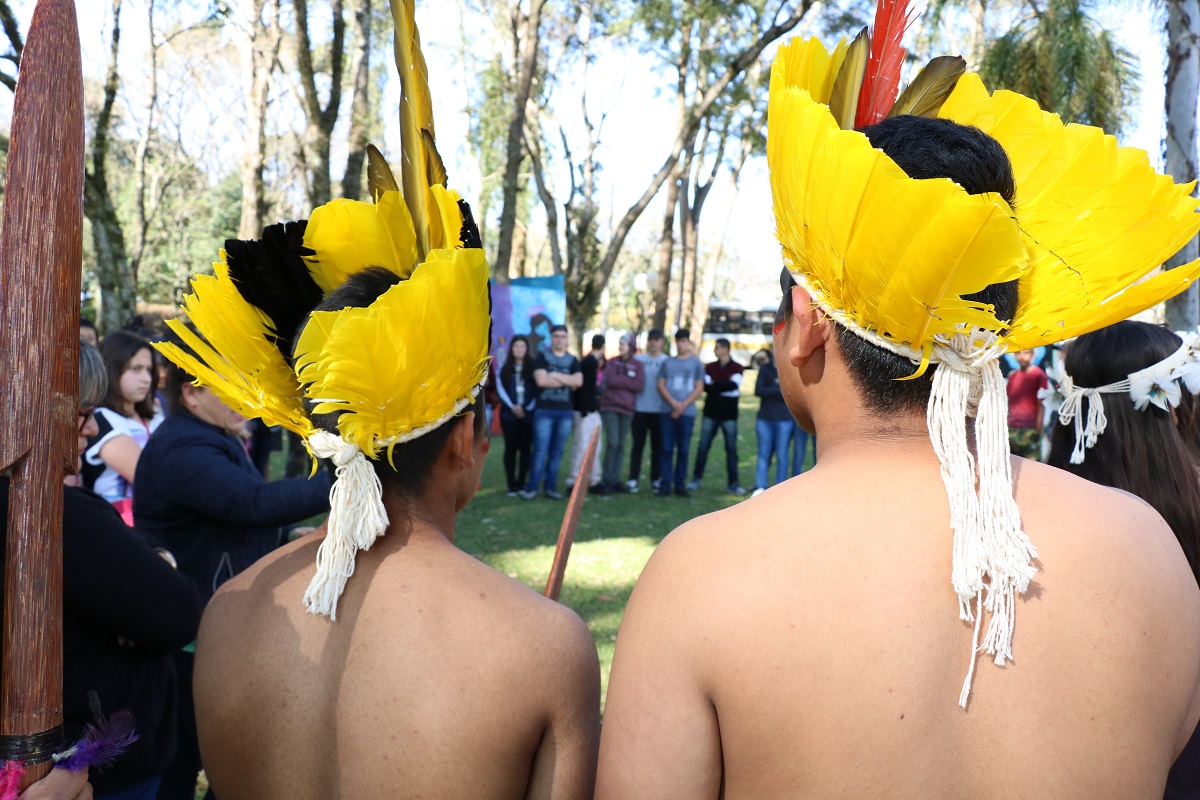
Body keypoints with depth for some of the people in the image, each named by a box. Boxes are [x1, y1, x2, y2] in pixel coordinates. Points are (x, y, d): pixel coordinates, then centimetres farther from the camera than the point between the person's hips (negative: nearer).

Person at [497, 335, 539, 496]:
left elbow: (538, 390, 0)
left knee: (525, 449, 1)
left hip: (528, 414, -1)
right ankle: (511, 485, 2)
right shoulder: (504, 368, 9)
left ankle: (521, 484, 6)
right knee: (511, 448, 0)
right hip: (509, 414, 1)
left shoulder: (532, 367, 5)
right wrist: (512, 407, -10)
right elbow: (500, 389, 1)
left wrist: (529, 408, -9)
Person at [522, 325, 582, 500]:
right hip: (544, 410, -3)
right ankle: (532, 487, 0)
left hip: (565, 411, 3)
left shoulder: (573, 360, 13)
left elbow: (579, 381, -3)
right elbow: (541, 380, -11)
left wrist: (556, 375, -10)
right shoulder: (542, 357, 3)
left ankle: (550, 486, 11)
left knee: (557, 451, 5)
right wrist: (567, 381, -5)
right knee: (540, 450, -6)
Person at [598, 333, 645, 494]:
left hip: (627, 409, 2)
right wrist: (628, 381, -5)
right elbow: (611, 380, -10)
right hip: (610, 407, -2)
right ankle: (607, 480, -6)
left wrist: (620, 380, -6)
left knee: (621, 445, 4)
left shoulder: (638, 365, 7)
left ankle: (615, 479, 9)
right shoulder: (612, 362, 6)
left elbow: (640, 385, -7)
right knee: (612, 442, -12)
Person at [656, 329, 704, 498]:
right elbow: (661, 385, 6)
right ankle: (665, 485, 2)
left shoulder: (696, 363, 5)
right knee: (667, 448, 0)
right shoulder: (667, 363, 11)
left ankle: (680, 484, 9)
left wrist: (682, 406, -9)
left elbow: (699, 388, 1)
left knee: (683, 450, 2)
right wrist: (674, 403, -9)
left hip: (687, 413, -1)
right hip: (668, 412, 1)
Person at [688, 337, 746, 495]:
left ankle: (733, 483, 5)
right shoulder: (709, 367, 7)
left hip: (729, 415, -2)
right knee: (703, 447, 3)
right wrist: (724, 388, -18)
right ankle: (696, 479, 14)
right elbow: (705, 386, -8)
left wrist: (714, 385, -12)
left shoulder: (736, 368, 1)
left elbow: (733, 385, -16)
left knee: (731, 449, 1)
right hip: (710, 414, 2)